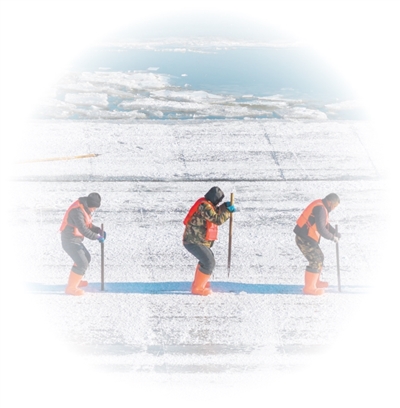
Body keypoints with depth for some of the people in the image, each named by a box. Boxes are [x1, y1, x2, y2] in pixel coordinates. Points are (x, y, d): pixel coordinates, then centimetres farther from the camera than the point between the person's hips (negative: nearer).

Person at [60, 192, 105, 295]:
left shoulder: (84, 209, 9)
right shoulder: (77, 211, -25)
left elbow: (88, 225, 17)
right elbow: (83, 229, -31)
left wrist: (99, 231, 1)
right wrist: (96, 237, -25)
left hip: (75, 240, 11)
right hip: (70, 241, -11)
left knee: (86, 258, 25)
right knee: (82, 264, -13)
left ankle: (75, 281, 37)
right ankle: (71, 288, -7)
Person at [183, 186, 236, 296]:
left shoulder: (206, 204, 9)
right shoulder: (204, 206, -22)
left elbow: (215, 212, 25)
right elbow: (217, 219, -26)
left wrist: (224, 206, 9)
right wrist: (228, 211, -14)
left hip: (196, 240, 11)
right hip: (193, 241, -11)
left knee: (207, 259, 29)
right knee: (209, 262, -15)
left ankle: (198, 283, 42)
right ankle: (197, 288, -10)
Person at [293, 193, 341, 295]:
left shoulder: (322, 207, 12)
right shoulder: (320, 209, -21)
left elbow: (325, 224, 25)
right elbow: (321, 228, -27)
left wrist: (335, 233, 10)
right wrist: (332, 237, -13)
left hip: (308, 238, 11)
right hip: (305, 239, -11)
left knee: (319, 258, 22)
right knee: (316, 261, -10)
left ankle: (315, 282, 36)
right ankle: (309, 288, -6)